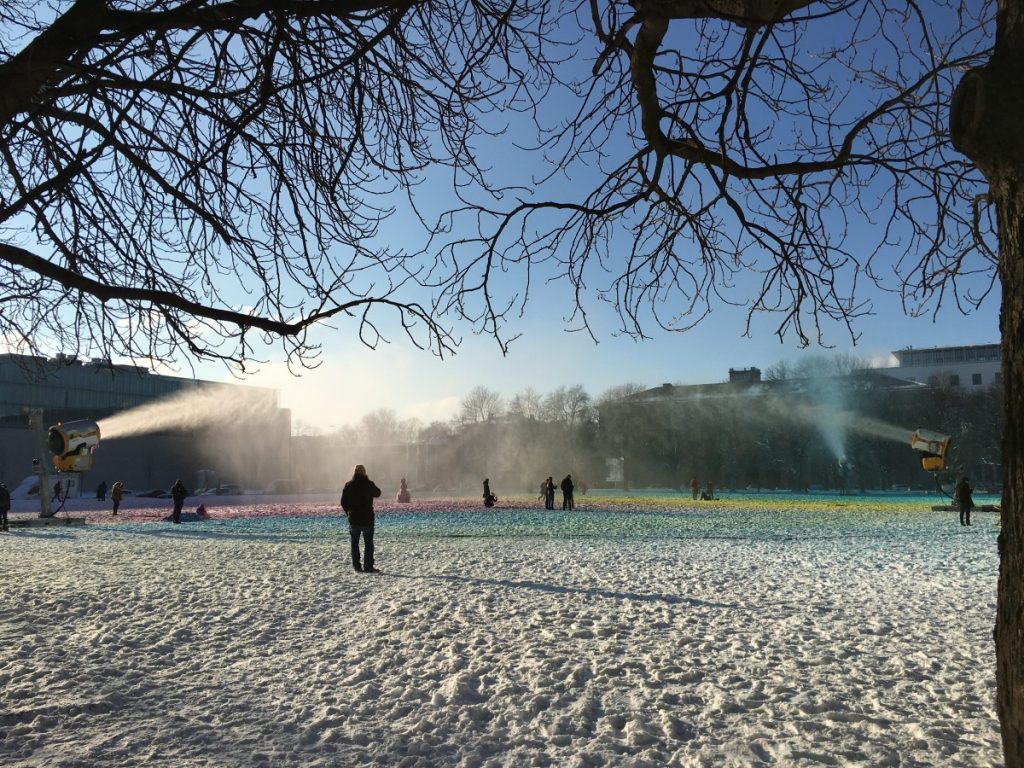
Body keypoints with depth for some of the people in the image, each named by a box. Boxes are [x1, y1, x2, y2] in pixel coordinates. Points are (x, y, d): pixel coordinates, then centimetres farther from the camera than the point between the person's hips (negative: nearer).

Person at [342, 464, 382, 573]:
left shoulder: (348, 485, -2)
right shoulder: (369, 484, -9)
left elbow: (343, 502, 1)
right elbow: (377, 493, 11)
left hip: (353, 519, 2)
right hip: (367, 519, -2)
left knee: (354, 543, 12)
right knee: (368, 543, 3)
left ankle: (356, 565, 13)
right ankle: (368, 566, -1)